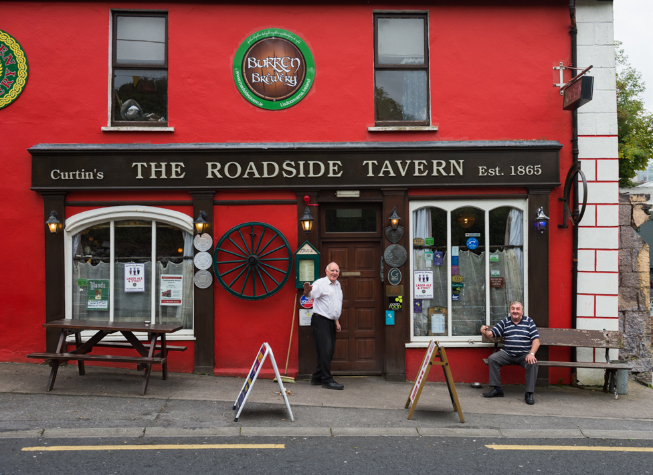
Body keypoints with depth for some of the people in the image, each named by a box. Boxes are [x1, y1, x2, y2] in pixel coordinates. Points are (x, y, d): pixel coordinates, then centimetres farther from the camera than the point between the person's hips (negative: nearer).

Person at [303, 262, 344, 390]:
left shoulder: (337, 285, 17)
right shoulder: (321, 283, -10)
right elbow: (311, 294, -27)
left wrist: (336, 321, 23)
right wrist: (307, 291, -50)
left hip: (331, 322, 9)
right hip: (320, 321, -9)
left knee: (330, 351, 10)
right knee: (325, 350, -12)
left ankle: (317, 378, 19)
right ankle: (327, 380, -10)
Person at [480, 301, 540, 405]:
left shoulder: (529, 321, 6)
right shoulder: (504, 322, 11)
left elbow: (536, 340, -2)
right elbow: (491, 334, 7)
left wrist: (531, 353, -19)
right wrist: (485, 332, -18)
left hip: (524, 355, -2)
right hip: (507, 353, 2)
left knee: (533, 363, -32)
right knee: (492, 358, -21)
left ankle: (529, 393, -20)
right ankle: (497, 389, -13)